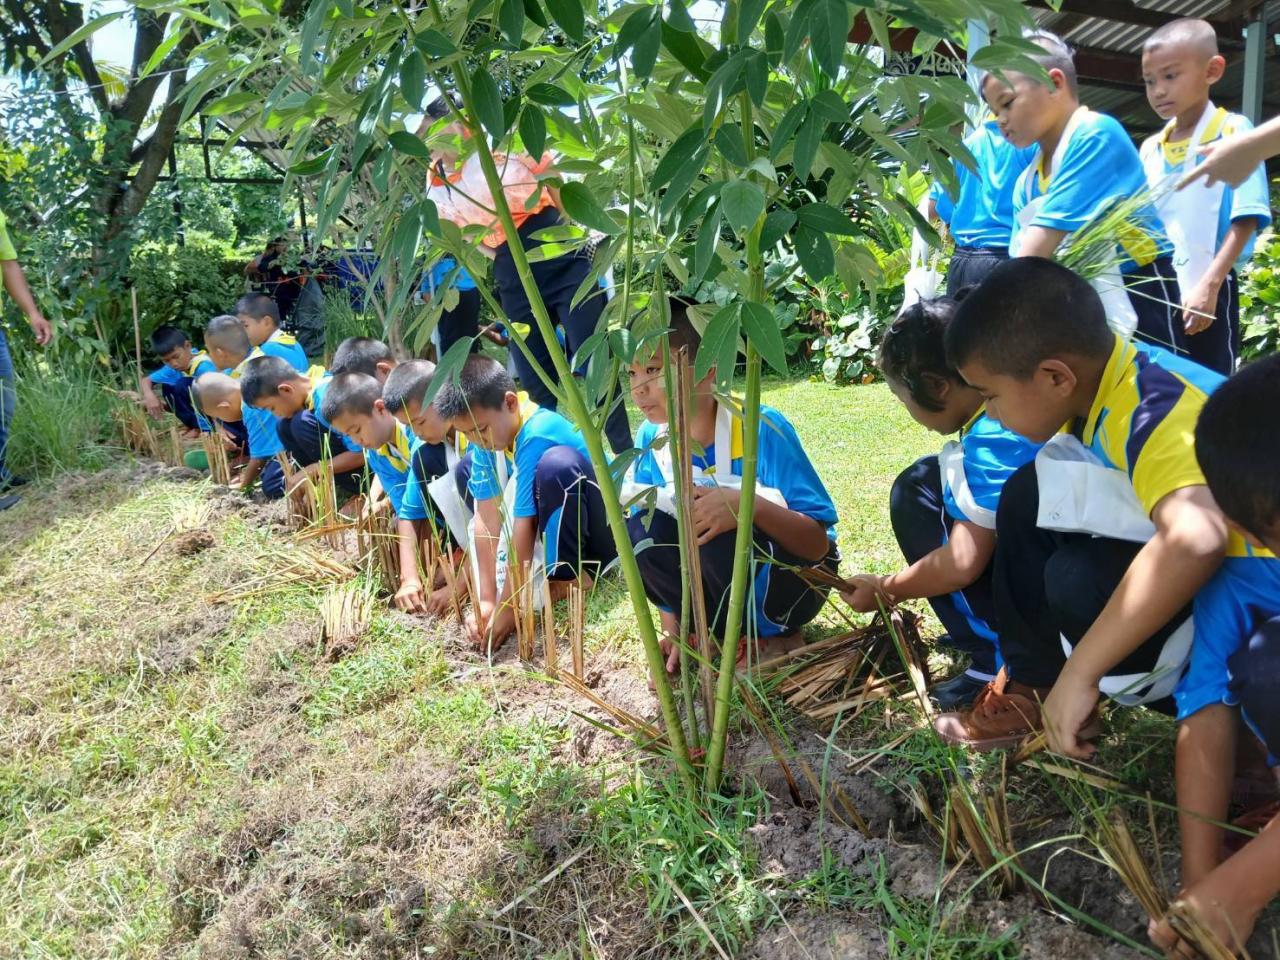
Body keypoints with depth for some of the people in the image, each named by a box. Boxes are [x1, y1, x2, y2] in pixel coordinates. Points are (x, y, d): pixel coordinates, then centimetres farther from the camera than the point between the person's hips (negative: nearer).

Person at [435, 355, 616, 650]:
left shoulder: (536, 436, -28)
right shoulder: (486, 438, -6)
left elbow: (524, 526, -27)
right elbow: (487, 518, -9)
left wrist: (508, 607, -23)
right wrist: (486, 600, -12)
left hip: (607, 529, -8)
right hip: (562, 527, 8)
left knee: (557, 463, -35)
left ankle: (568, 576, -15)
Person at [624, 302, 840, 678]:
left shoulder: (761, 429, -25)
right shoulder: (650, 439, -10)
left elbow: (817, 543, -25)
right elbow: (653, 550, -1)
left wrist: (750, 506, -42)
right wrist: (673, 628, -8)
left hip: (793, 576, -4)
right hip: (725, 573, 5)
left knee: (720, 535, -34)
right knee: (641, 531, -21)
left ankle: (767, 633, -5)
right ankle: (724, 629, -4)